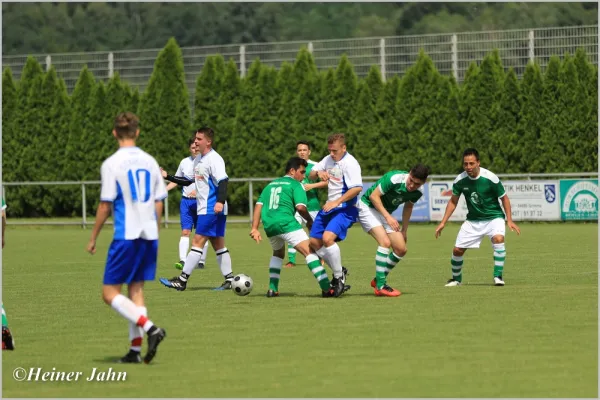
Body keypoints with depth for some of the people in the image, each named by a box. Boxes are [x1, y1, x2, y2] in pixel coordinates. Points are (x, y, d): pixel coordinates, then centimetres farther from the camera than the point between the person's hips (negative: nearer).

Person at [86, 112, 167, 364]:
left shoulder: (111, 164, -8)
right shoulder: (149, 162, 8)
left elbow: (105, 205, -8)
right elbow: (159, 202, 10)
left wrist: (93, 238, 1)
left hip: (126, 236, -6)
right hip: (149, 235, 6)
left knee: (110, 293, -1)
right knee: (136, 289, 12)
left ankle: (150, 328, -19)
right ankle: (135, 350, 7)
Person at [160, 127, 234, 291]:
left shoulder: (214, 159, -14)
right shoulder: (198, 159, 15)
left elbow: (223, 181, -24)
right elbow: (189, 181, 26)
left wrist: (220, 201, -37)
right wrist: (168, 177, 24)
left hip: (212, 209, -10)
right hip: (204, 208, 10)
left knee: (197, 242, -10)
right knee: (218, 244, 10)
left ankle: (182, 280, -11)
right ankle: (229, 279, 13)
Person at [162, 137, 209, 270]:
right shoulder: (185, 162, 8)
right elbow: (177, 181, 19)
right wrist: (165, 189, 3)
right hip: (186, 201, 2)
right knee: (185, 231, -9)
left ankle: (201, 261, 13)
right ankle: (182, 260, -17)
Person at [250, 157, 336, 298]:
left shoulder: (271, 184, 26)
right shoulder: (295, 185, 6)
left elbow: (259, 205, 18)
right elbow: (300, 207, -9)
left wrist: (255, 228, 13)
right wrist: (310, 220, 8)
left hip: (269, 225, 7)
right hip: (286, 223, -7)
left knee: (278, 253, 33)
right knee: (309, 252, -10)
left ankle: (272, 289, 26)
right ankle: (326, 288, -22)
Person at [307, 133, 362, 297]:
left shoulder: (349, 163, -16)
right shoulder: (328, 160, 9)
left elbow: (357, 188, -25)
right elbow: (311, 176, 14)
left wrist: (336, 202, -24)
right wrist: (318, 173, -11)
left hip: (345, 209, -9)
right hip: (329, 207, 9)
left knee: (328, 237, -28)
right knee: (314, 242, 8)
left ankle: (339, 277, -13)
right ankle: (339, 271, 25)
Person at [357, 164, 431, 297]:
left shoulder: (418, 192, -8)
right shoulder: (394, 179, -30)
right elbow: (374, 196, -24)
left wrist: (404, 230, 13)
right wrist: (388, 216, -29)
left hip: (386, 213, 8)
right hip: (367, 206, -7)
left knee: (401, 249, -1)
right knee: (385, 242, -26)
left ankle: (378, 280, 16)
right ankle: (380, 286, -22)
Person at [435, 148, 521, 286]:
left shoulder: (490, 178, -20)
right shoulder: (460, 180, -10)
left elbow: (504, 198, -6)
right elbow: (453, 201, 7)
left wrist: (509, 220, -11)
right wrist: (443, 223, 3)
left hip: (493, 217, -3)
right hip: (473, 220, 3)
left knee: (498, 238, -33)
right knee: (457, 249, -1)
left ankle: (498, 276, -24)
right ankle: (456, 279, 26)